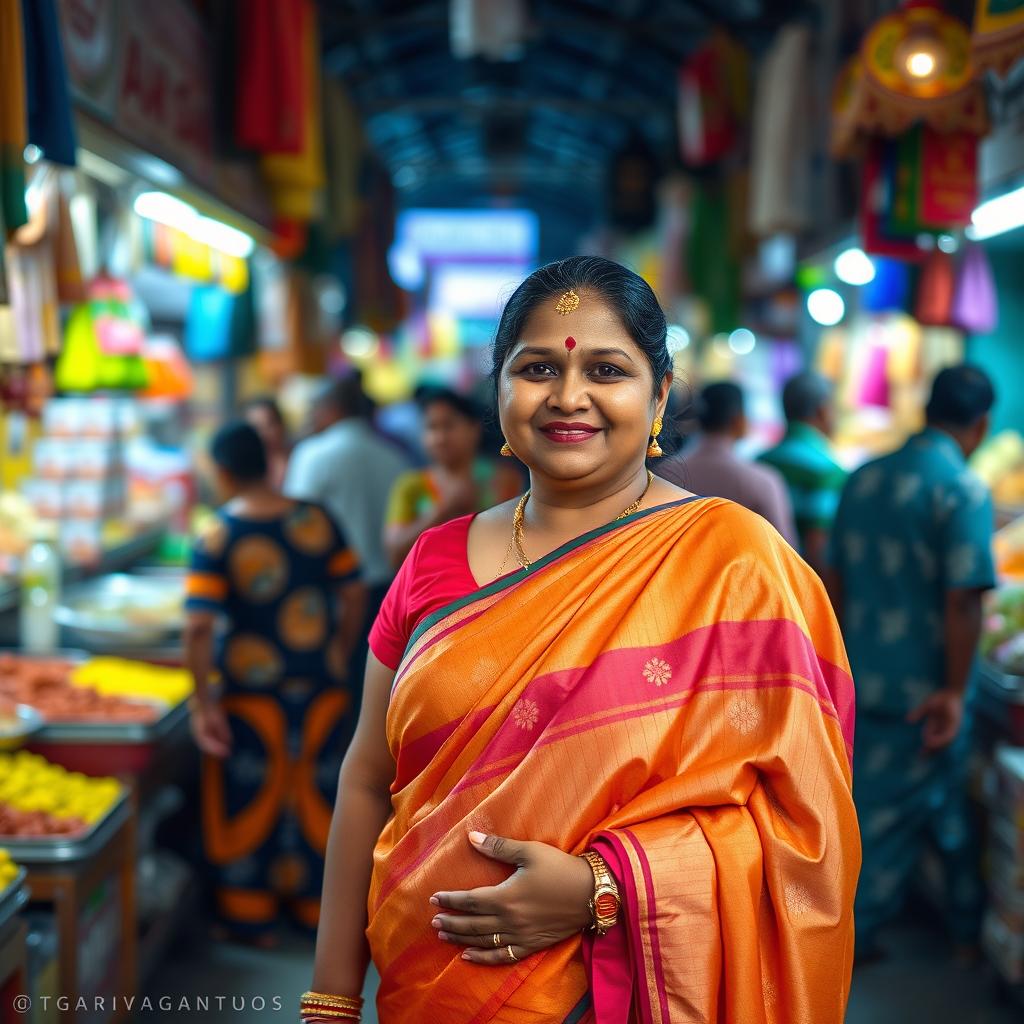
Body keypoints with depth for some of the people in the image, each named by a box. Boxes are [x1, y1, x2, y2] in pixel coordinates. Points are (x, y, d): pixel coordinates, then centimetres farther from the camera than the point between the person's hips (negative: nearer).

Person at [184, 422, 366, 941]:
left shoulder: (216, 539, -15)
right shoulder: (317, 521, -5)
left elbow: (199, 627, -20)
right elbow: (353, 596, 0)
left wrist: (203, 702, -12)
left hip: (251, 695, -3)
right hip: (321, 690, 3)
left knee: (249, 801, 12)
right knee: (316, 794, 17)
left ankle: (250, 916, 24)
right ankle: (314, 902, 32)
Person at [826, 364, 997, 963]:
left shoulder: (863, 480, 5)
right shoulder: (964, 491, -15)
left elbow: (837, 582, 9)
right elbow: (963, 601, -21)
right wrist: (955, 690, -15)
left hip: (863, 679, 6)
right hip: (923, 689, -5)